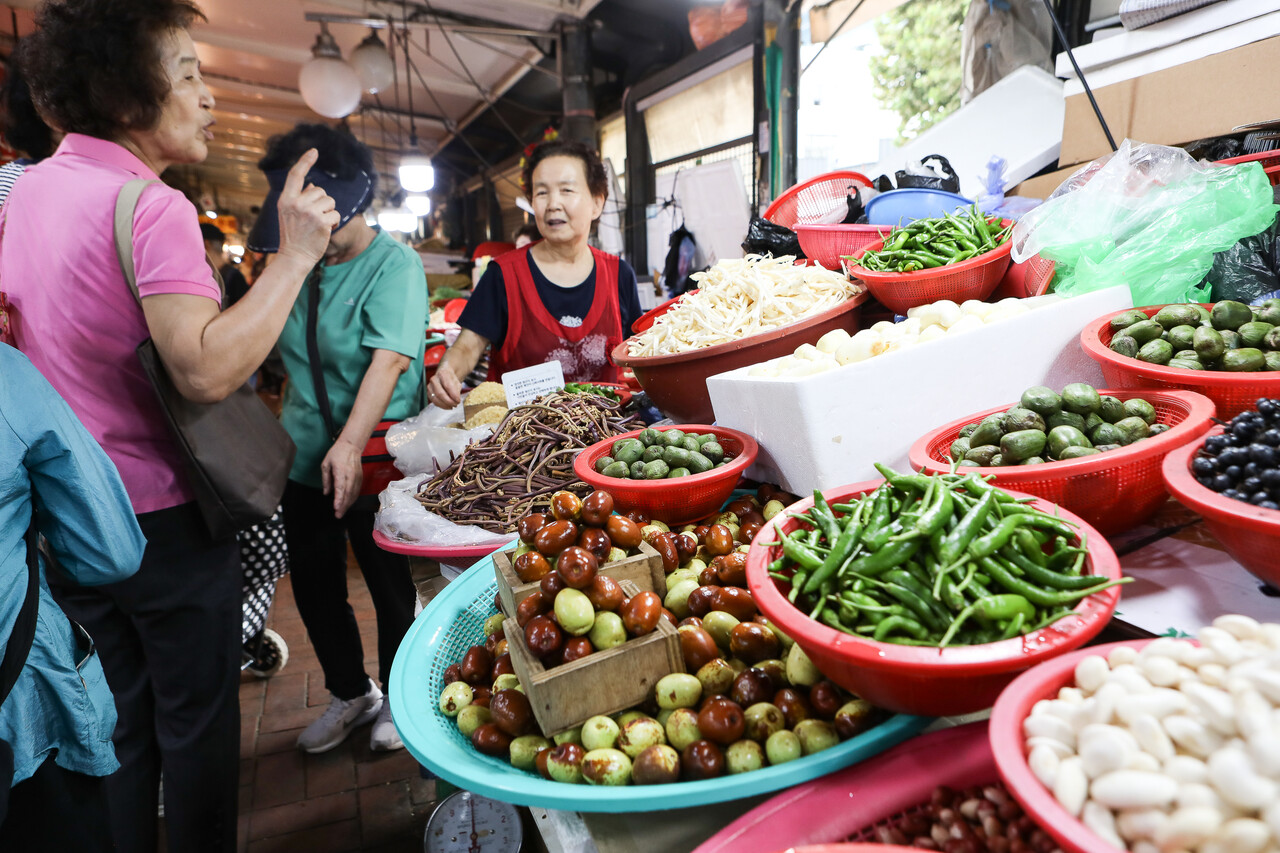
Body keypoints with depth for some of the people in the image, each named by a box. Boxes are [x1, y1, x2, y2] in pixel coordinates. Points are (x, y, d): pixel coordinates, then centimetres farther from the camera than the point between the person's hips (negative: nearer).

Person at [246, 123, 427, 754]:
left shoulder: (393, 263, -11)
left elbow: (390, 358, -23)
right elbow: (293, 359, 18)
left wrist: (352, 442, -31)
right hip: (304, 457, 7)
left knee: (390, 585, 8)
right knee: (313, 584, 15)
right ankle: (351, 693, 37)